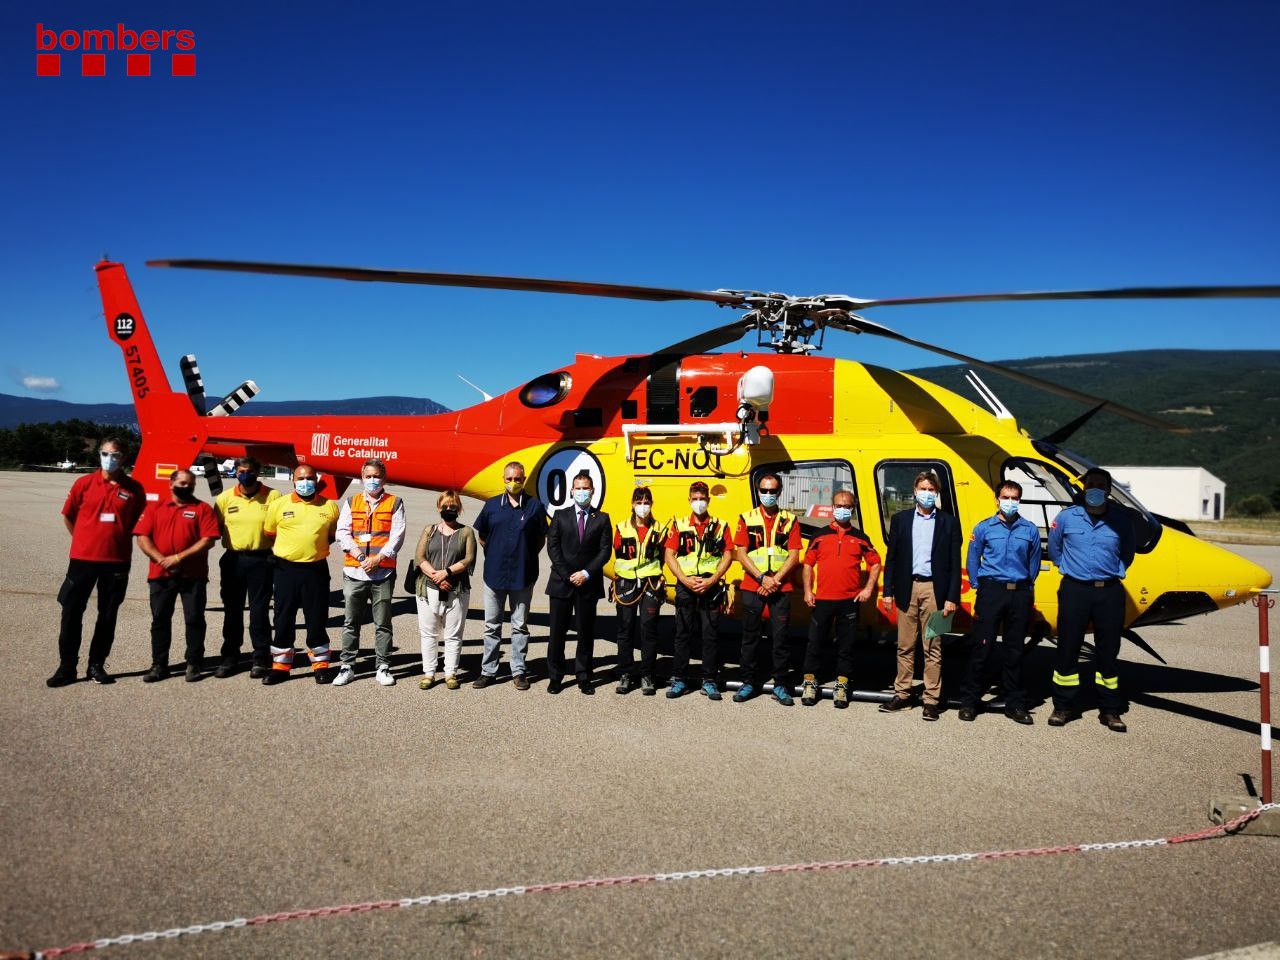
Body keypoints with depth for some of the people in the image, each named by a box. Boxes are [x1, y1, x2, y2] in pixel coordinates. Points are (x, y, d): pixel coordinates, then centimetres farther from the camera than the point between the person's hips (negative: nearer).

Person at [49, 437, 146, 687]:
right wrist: (85, 541, 11)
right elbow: (68, 516, 10)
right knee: (71, 612, 2)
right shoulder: (84, 483, 0)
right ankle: (67, 667, 12)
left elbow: (139, 523, 11)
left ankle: (97, 666, 19)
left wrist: (118, 541, 6)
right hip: (82, 558, 0)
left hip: (117, 561, 0)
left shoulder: (134, 489, 0)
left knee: (108, 616, 8)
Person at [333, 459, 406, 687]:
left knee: (382, 623, 3)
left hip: (383, 572, -2)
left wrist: (378, 558, -13)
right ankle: (347, 667, 15)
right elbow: (342, 533, 3)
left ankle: (383, 668, 12)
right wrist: (360, 555, -12)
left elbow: (397, 537, -2)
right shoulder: (351, 503, 11)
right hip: (354, 572, 2)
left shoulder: (394, 503, 6)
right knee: (351, 622, 6)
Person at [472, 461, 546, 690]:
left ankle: (518, 671, 17)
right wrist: (494, 555, 6)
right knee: (492, 626, 9)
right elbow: (481, 536, 13)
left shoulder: (535, 506, -2)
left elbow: (541, 538, 7)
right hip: (494, 574, 2)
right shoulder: (492, 505, 3)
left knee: (520, 626, 8)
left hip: (523, 576, -1)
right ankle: (488, 671, 17)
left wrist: (527, 557, 1)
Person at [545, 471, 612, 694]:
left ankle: (584, 678, 13)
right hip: (561, 583, 0)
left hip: (589, 584, 0)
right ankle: (555, 676, 13)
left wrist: (586, 573, -11)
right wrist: (567, 575, -9)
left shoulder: (602, 519, 6)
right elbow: (552, 548, 0)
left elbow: (605, 550, -1)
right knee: (557, 632, 3)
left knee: (586, 632, 5)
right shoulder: (560, 516, 6)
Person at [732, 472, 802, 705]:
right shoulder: (746, 518, 6)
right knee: (750, 636, 5)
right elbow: (741, 554, -1)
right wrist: (762, 578, -11)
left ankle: (780, 685, 10)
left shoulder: (789, 520, 7)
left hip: (781, 588, 0)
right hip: (752, 587, 0)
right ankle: (748, 682, 15)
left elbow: (794, 556, 0)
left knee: (781, 636, 1)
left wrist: (775, 580, -11)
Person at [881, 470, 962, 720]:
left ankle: (932, 700, 7)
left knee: (932, 648, 2)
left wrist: (952, 597, -5)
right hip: (907, 588, 2)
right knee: (905, 646, 8)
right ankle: (902, 695, 16)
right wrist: (888, 591, 2)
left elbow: (954, 563, 2)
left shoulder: (949, 522, 5)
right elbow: (891, 557, 9)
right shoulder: (900, 519, 10)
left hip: (934, 589, -2)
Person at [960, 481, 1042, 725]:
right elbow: (972, 560, 8)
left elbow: (1034, 563, 15)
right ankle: (969, 702, 7)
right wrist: (979, 586, 4)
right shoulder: (984, 528, 4)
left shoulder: (1030, 530, 8)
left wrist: (1027, 587, 12)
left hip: (1020, 594, 2)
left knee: (1015, 651, 8)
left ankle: (1016, 704, 17)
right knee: (981, 648, -3)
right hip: (991, 591, -2)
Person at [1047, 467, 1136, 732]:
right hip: (1074, 590, 0)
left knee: (1108, 651, 6)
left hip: (1109, 593, 1)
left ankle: (1110, 710, 18)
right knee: (1067, 648, 2)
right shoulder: (1066, 517, 0)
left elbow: (1126, 554, 19)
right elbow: (1054, 549, 16)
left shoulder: (1121, 521, 2)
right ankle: (1064, 706, 14)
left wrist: (1112, 573, 14)